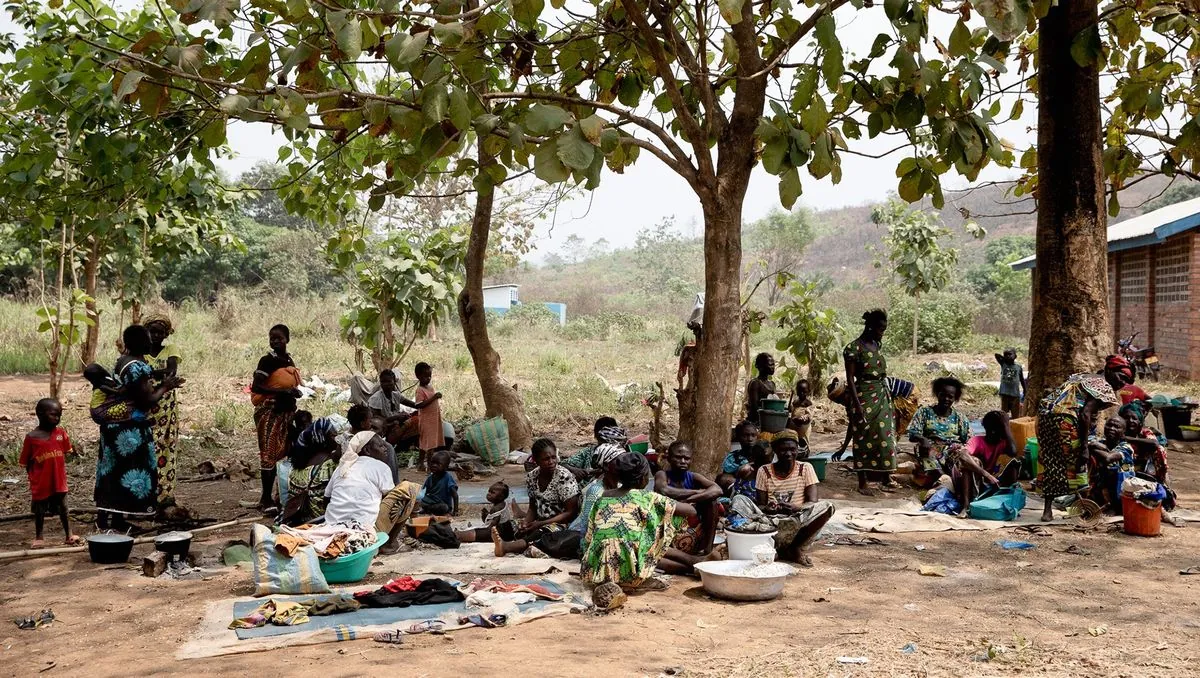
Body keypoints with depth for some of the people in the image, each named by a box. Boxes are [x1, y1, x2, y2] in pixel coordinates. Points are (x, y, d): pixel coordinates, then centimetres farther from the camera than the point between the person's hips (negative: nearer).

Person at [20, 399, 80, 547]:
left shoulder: (61, 433, -2)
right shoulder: (31, 437, -9)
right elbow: (27, 462, -2)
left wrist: (60, 472, 2)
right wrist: (32, 478, -3)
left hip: (58, 481, 2)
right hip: (40, 483, -2)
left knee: (63, 508, 11)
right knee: (39, 510, 12)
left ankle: (69, 536, 19)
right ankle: (39, 537, 26)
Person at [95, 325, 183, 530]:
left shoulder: (122, 361, 10)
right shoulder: (138, 367, -20)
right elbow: (148, 401, -19)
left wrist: (161, 385, 13)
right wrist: (165, 387, -5)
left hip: (115, 424, 10)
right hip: (131, 428, -10)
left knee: (114, 470, 14)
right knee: (130, 471, -2)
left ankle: (104, 516, 20)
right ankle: (117, 518, 1)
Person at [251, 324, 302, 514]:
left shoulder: (288, 360, 12)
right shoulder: (267, 361, -9)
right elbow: (256, 387, -18)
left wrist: (294, 392, 3)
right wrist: (281, 392, -24)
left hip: (287, 411, 7)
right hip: (270, 412, -7)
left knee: (285, 452, 7)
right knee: (269, 453, -7)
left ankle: (267, 496, 15)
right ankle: (266, 498, -2)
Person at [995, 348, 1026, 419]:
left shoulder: (1019, 367, 3)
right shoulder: (1003, 364, 3)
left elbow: (1022, 380, 11)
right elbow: (997, 355, -6)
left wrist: (1025, 392, 12)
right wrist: (1004, 358, 5)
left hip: (1015, 394, 0)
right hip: (1004, 393, 0)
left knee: (1015, 415, 4)